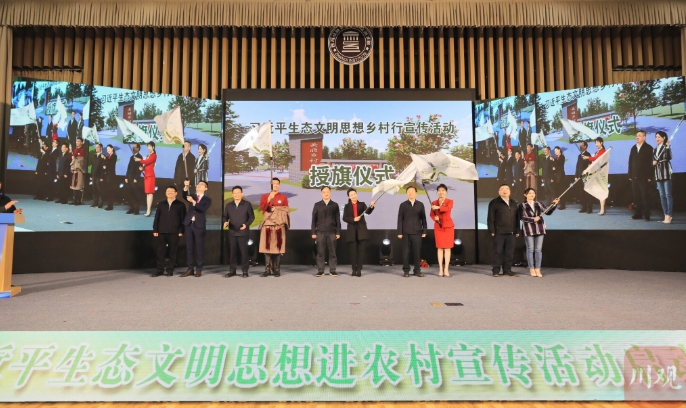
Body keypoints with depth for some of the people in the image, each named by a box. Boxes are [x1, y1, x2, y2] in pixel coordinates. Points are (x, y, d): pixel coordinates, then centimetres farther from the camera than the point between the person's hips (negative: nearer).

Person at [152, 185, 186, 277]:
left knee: (172, 251, 2)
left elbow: (183, 219, 1)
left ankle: (170, 269, 11)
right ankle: (159, 269, 11)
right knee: (160, 251, 4)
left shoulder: (180, 205, 4)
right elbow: (157, 217, 11)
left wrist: (181, 231, -7)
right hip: (161, 232, 2)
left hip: (174, 232, -2)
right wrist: (155, 230, 3)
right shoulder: (161, 204, 12)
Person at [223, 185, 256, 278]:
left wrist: (246, 224, -16)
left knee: (244, 252, 1)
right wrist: (225, 222, -10)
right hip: (232, 233, 3)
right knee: (232, 252, 7)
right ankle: (232, 270, 17)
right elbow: (224, 216, 12)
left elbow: (251, 217, 0)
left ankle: (245, 271, 10)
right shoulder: (228, 205, 10)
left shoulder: (247, 204, 0)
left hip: (243, 232, -3)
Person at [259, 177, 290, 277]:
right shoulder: (264, 196, 10)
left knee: (278, 247, -3)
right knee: (267, 247, -3)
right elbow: (262, 208, -7)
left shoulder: (283, 197, 9)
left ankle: (277, 269, 2)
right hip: (267, 225, 1)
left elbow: (286, 211, 7)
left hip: (279, 225, -1)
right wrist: (269, 199, -19)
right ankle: (267, 269, 1)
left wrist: (276, 209, -6)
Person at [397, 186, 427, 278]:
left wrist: (424, 231, 2)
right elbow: (400, 219, 3)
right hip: (406, 232, 0)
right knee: (406, 252, 2)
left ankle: (417, 270, 12)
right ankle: (406, 270, 10)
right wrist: (399, 232, -2)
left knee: (417, 252, 3)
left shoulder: (420, 204, 8)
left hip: (417, 232, 1)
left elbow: (423, 219, 7)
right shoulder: (403, 205, 5)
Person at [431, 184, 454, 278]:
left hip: (448, 226, -1)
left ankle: (446, 270, 2)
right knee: (440, 248, 2)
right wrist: (435, 218, -15)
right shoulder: (434, 202, 8)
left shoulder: (450, 201, 1)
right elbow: (432, 214, 7)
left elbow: (448, 208, -21)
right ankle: (441, 269, 7)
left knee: (447, 248, -1)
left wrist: (438, 207, -37)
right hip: (438, 226, 2)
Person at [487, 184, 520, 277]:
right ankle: (496, 270, 7)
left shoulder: (514, 203, 16)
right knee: (498, 251, 0)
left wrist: (517, 231, 11)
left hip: (511, 232, 5)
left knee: (509, 252, 6)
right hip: (499, 232, -4)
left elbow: (517, 218, 16)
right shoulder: (494, 203, -1)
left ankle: (507, 269, 16)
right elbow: (490, 218, -4)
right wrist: (492, 231, -10)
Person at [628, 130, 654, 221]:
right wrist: (630, 175, 7)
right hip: (634, 177, 4)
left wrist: (650, 176, -12)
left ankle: (646, 215, 3)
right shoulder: (633, 148, 13)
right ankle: (637, 214, 11)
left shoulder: (648, 148, -2)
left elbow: (651, 163, -7)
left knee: (645, 197, -2)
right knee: (636, 197, 5)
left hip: (644, 177, -4)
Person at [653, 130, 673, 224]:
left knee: (668, 194, -8)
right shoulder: (655, 149, 15)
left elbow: (669, 157, -20)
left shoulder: (666, 147, -3)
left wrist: (668, 147, -28)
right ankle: (666, 215, 10)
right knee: (662, 195, 6)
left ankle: (669, 215, -9)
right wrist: (654, 162, -3)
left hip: (666, 172, -6)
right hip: (658, 173, 6)